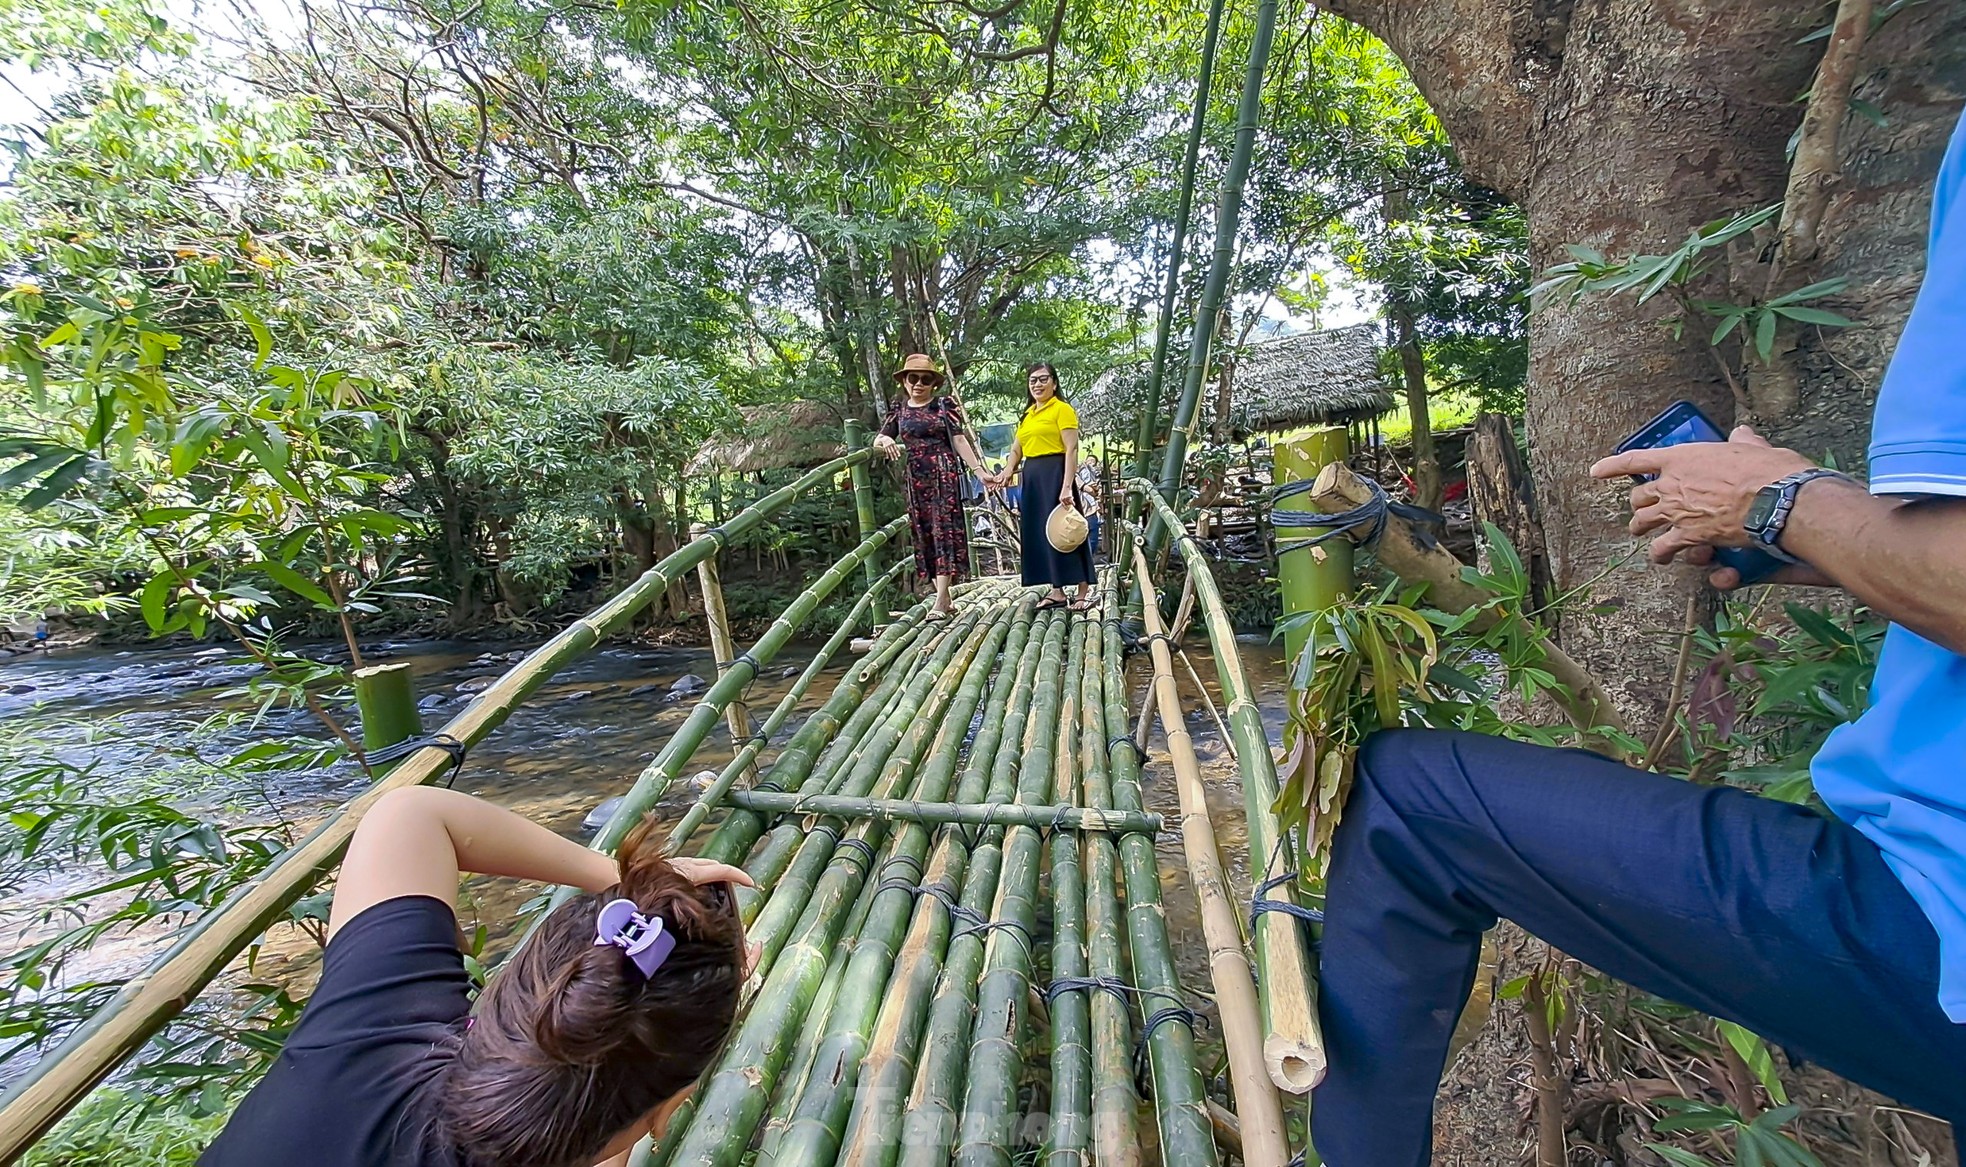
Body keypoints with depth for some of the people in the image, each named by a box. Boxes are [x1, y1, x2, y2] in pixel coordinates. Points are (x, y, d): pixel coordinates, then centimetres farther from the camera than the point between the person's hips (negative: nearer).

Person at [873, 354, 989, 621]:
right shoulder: (899, 411, 12)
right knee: (925, 535, 3)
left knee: (944, 531, -9)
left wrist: (980, 470, -11)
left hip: (944, 475, -4)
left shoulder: (944, 406, 3)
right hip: (916, 479, 4)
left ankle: (940, 602, -10)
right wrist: (885, 441, -17)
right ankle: (945, 598, 11)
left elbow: (959, 440, -2)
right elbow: (877, 441, 7)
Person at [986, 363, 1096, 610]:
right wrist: (1005, 473, -5)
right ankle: (1057, 591, 16)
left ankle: (1084, 592, 1)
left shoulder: (1062, 409, -4)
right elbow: (1016, 450, 14)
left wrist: (1067, 486, -22)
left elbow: (1072, 450, -13)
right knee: (1039, 532, 8)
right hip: (1032, 476, 8)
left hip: (1055, 472, -8)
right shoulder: (1027, 414, 18)